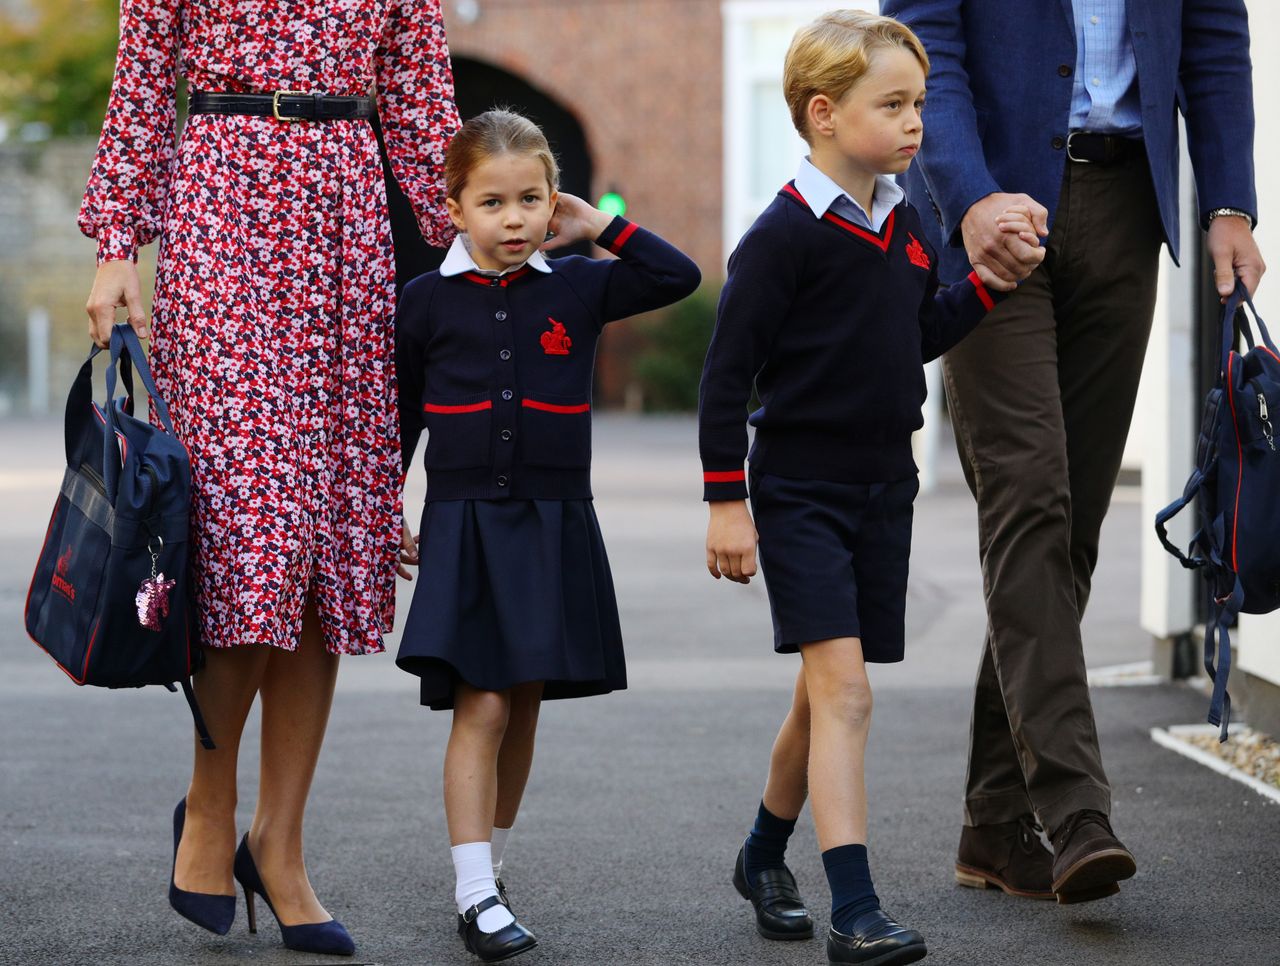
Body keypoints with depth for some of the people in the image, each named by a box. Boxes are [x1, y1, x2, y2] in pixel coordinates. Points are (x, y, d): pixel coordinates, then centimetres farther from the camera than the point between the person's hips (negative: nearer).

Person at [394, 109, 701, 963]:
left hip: (554, 528, 2)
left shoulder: (577, 291, 4)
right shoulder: (427, 301, 1)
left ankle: (488, 869, 24)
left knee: (522, 709, 9)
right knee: (481, 708, -10)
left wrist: (602, 227, 2)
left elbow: (680, 277, 4)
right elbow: (397, 418, 9)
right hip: (464, 524, -2)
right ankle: (477, 896, -11)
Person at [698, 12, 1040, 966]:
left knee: (825, 697, 15)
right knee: (843, 690, -15)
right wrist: (727, 501, -13)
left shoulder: (904, 224, 8)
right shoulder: (784, 234, -15)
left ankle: (764, 856, 37)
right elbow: (728, 370, -13)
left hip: (884, 490, 7)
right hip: (800, 491, -7)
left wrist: (990, 278, 6)